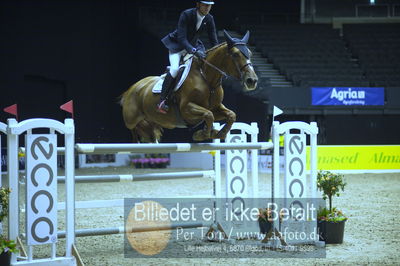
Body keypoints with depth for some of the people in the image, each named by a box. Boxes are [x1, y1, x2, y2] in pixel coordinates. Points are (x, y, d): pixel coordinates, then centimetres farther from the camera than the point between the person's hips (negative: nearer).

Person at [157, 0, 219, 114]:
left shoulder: (209, 19, -11)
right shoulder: (186, 15, -27)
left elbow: (214, 41, -4)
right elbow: (181, 38, -32)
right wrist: (194, 51, -45)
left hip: (193, 45, 6)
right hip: (177, 44, -6)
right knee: (175, 69, -26)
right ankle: (162, 102, -20)